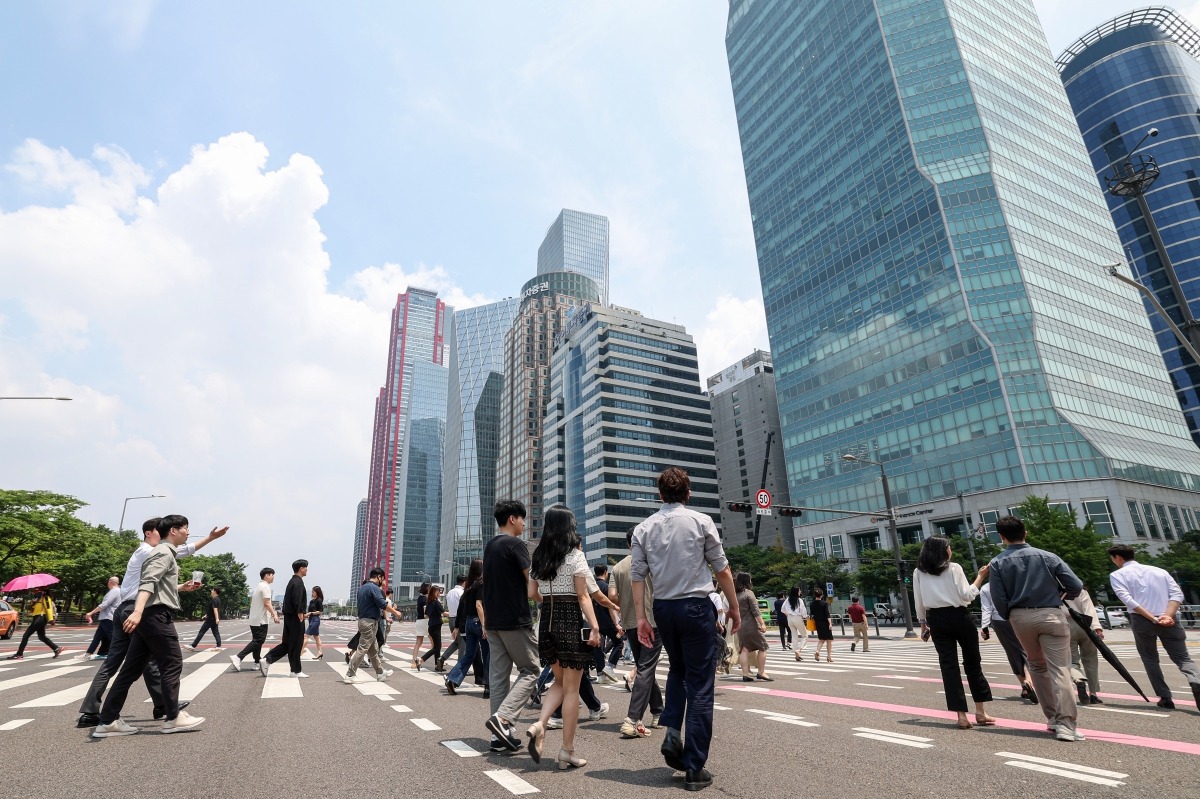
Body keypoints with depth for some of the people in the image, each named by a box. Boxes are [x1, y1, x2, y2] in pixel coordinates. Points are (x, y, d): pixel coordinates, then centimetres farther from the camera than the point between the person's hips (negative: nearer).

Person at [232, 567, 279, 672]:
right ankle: (238, 657, -15)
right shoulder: (265, 586, -13)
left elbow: (251, 601, 21)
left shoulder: (258, 586, 16)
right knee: (258, 641, -9)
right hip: (261, 620, -10)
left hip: (253, 619, 10)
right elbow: (267, 603, -19)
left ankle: (257, 663, 17)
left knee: (256, 641, 13)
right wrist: (274, 615, -16)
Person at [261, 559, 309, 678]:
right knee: (295, 645, -1)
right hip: (295, 618, -10)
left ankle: (266, 660, 9)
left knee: (286, 643, 14)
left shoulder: (292, 581, 16)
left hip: (289, 616, 10)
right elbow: (297, 601, -24)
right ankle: (296, 671, 7)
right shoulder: (298, 582, -16)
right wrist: (300, 615, -21)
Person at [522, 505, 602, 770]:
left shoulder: (538, 556, 7)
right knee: (571, 689, 5)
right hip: (571, 621, -5)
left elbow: (532, 594, 11)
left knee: (560, 682, 21)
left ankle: (539, 724, 0)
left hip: (547, 621, 6)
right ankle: (567, 751, 11)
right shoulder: (575, 555, -9)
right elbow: (583, 596, -13)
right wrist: (594, 627, -12)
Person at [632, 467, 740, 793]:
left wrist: (641, 617, 2)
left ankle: (672, 732, 9)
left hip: (663, 608, 4)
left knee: (677, 670, 26)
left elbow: (637, 576, -1)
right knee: (700, 686, 6)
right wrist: (734, 608, 9)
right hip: (696, 607, -3)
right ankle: (694, 768, 10)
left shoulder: (644, 528, 2)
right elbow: (722, 570, -1)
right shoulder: (701, 521, -5)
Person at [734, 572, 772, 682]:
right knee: (762, 647, 5)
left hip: (740, 625, 7)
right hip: (751, 625, -7)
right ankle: (761, 673, 4)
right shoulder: (749, 593, -11)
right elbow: (755, 611, -15)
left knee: (744, 649, 6)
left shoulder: (736, 594, 9)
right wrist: (762, 624, -14)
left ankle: (745, 674, 4)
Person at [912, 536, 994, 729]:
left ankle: (962, 715, 2)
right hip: (959, 617, -2)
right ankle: (980, 711, 18)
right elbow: (967, 595, -8)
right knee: (972, 663, 12)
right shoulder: (953, 568, -5)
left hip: (937, 620, 2)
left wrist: (923, 623, 15)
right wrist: (981, 577, 2)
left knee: (949, 666, 3)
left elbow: (919, 603, 5)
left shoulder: (919, 572, 4)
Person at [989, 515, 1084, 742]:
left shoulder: (998, 563, -3)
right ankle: (1065, 724, -8)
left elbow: (998, 599, -6)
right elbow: (1076, 586, -1)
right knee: (1059, 669, -1)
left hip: (1020, 617, 1)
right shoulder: (1047, 557, -2)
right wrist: (1061, 596, 20)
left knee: (1037, 666, 20)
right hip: (1050, 615, -1)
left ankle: (1052, 718, 24)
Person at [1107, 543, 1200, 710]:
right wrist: (1167, 616, -8)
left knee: (1150, 659, 15)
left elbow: (1128, 600, -11)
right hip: (1168, 620, 3)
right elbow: (1177, 594, 3)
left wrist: (1153, 619, -12)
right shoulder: (1159, 571, 16)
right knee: (1182, 657, 8)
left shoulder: (1117, 575, 4)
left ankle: (1165, 698, 9)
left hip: (1141, 621, -2)